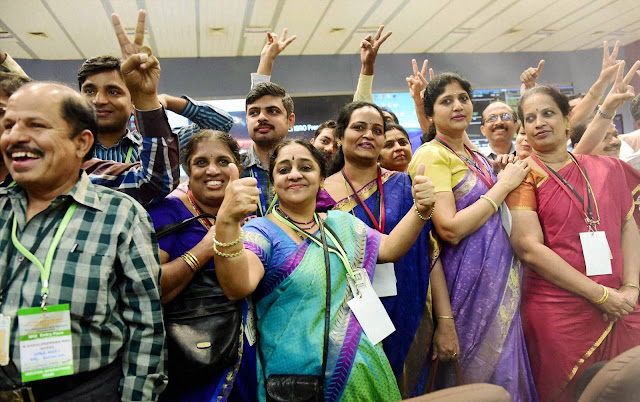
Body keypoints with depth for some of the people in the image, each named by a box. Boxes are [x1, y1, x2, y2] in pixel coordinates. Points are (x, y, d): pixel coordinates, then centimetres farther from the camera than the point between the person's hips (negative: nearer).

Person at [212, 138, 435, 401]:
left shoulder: (342, 223, 8)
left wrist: (420, 210, -6)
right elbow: (238, 286, -29)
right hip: (295, 377, -5)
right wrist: (226, 222, -47)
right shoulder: (261, 232, -11)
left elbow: (389, 248, 10)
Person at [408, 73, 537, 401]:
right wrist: (504, 185, -13)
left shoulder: (475, 155, 13)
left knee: (506, 363, 16)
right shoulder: (431, 155, -11)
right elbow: (450, 229, -22)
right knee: (480, 369, 4)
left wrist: (510, 175, 6)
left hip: (503, 274, 8)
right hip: (469, 275, -8)